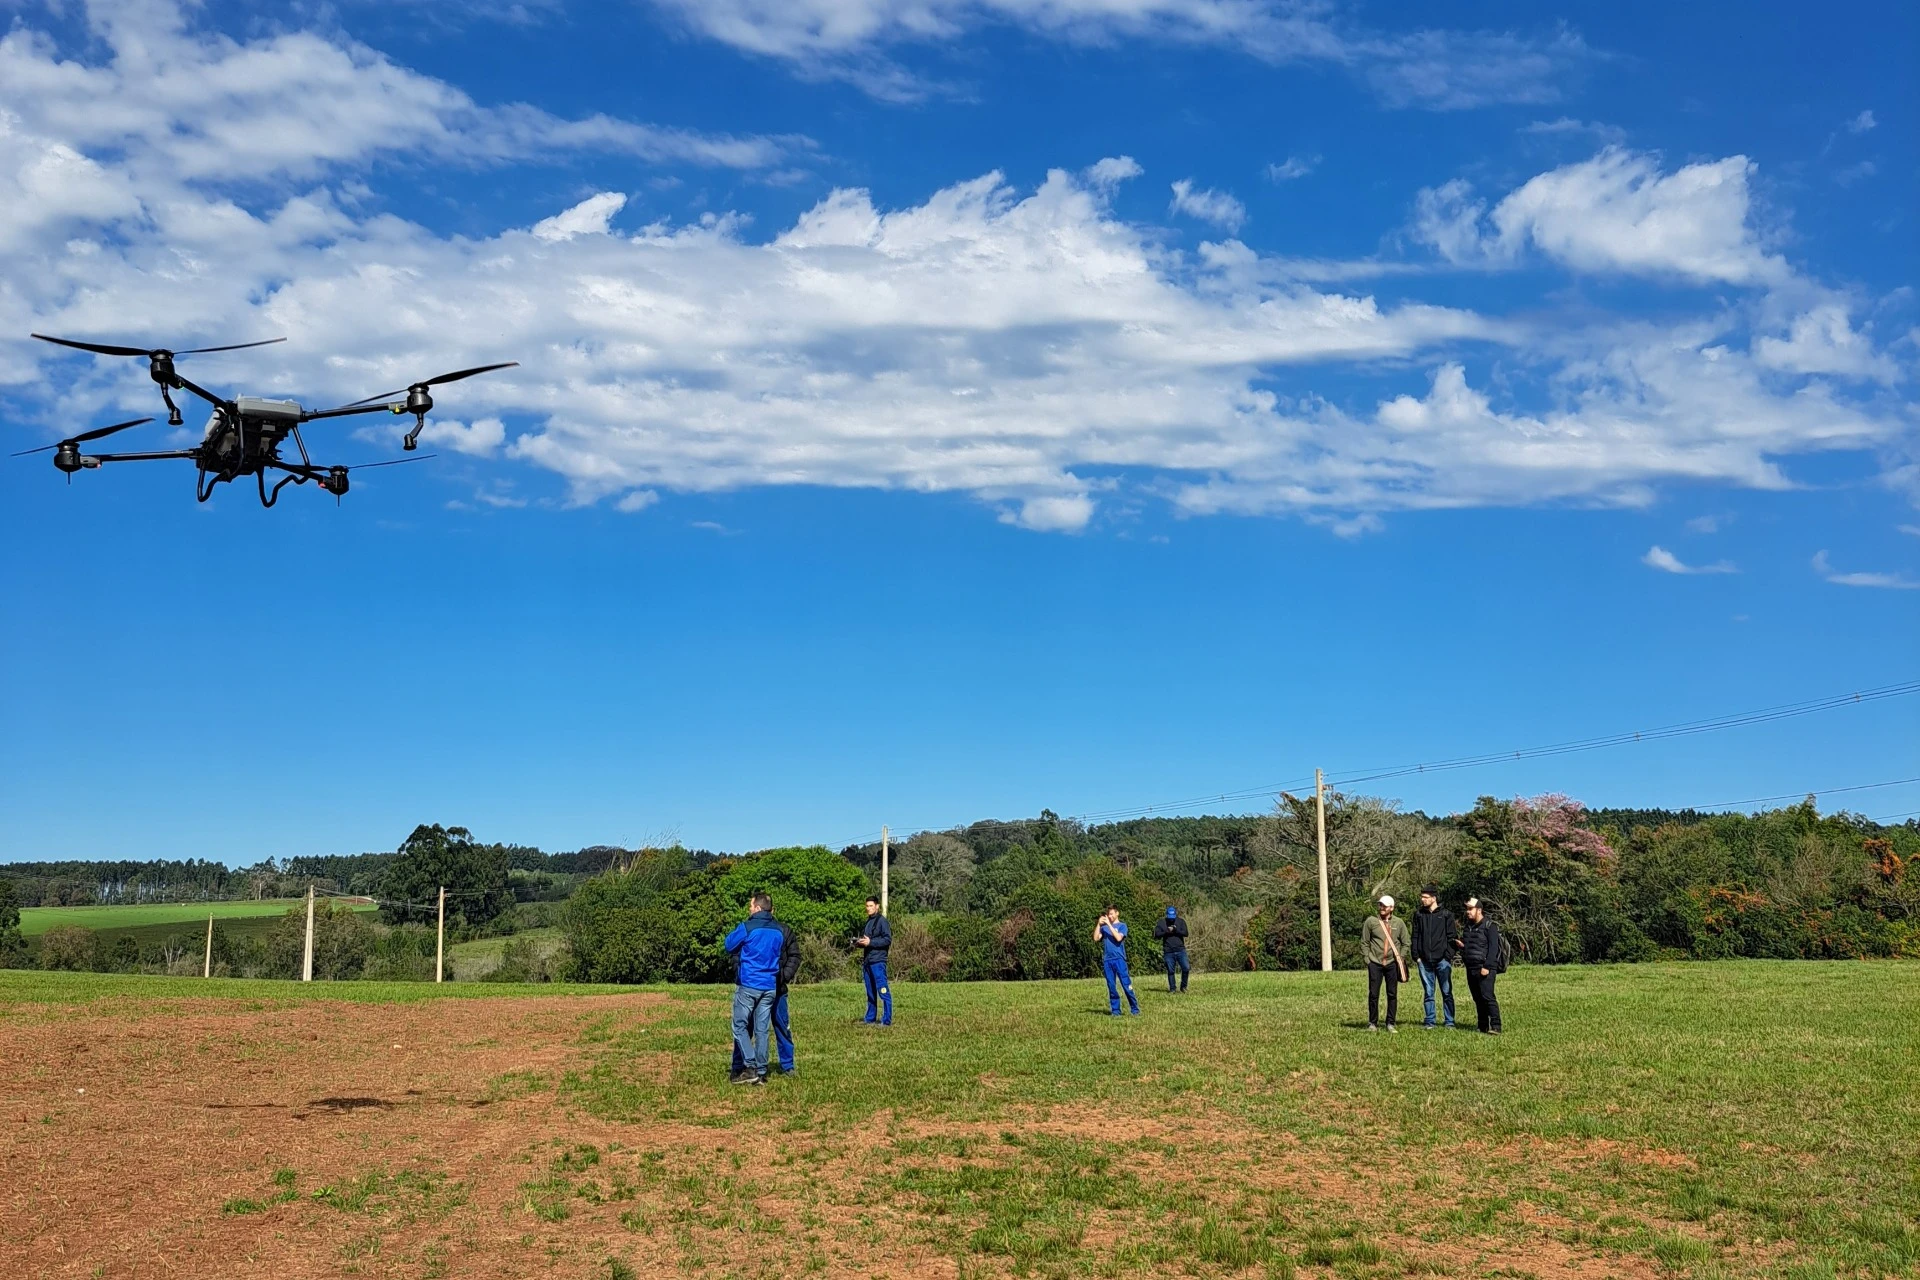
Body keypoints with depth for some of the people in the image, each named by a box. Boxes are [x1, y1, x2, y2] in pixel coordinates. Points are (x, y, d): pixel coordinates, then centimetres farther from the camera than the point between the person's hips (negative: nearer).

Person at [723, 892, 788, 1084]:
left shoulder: (746, 928, -10)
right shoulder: (780, 931, 6)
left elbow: (729, 946, 4)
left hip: (748, 985, -5)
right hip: (770, 987, 5)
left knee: (740, 1027, 3)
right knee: (761, 1030, 8)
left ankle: (750, 1068, -8)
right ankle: (761, 1072, 7)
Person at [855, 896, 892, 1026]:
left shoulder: (882, 921, -6)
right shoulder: (868, 921, 20)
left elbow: (888, 940, -14)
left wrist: (870, 942, -18)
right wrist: (859, 943, 8)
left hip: (878, 961, -9)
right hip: (867, 961, 9)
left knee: (883, 990, -10)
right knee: (870, 992, 14)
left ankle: (887, 1020, -11)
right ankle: (870, 1017, 22)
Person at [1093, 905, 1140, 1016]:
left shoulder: (1122, 926, 4)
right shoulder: (1104, 927, 15)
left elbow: (1118, 938, -13)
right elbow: (1096, 938, 3)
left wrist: (1109, 924, -12)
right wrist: (1098, 924, -3)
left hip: (1119, 959, -4)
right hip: (1107, 960, 4)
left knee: (1127, 985, -7)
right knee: (1111, 987, 4)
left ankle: (1135, 1010, -3)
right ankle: (1115, 1011, 9)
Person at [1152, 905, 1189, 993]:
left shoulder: (1181, 922, 7)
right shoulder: (1161, 923, 6)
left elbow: (1185, 933, -4)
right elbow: (1157, 934, -3)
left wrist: (1176, 930, -17)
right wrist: (1167, 931, -15)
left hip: (1180, 950, 0)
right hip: (1168, 952, 0)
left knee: (1185, 968, -8)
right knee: (1170, 971, 3)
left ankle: (1183, 987, 9)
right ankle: (1172, 989, 13)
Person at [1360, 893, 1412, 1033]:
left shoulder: (1399, 923, 5)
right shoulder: (1371, 921, 1)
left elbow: (1407, 943, 12)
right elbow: (1364, 942, 5)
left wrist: (1400, 957, 2)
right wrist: (1367, 958, -1)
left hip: (1392, 963, 1)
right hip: (1375, 963, -1)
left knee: (1392, 995, 5)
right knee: (1373, 994, 0)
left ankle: (1391, 1023, 13)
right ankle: (1372, 1023, 10)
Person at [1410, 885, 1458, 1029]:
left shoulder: (1446, 915, 1)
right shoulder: (1418, 915, 10)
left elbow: (1450, 937, 0)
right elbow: (1415, 936, 10)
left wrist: (1448, 956, -8)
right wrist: (1416, 955, 1)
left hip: (1442, 959, -3)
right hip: (1425, 960, 3)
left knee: (1447, 992, 1)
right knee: (1428, 993, 7)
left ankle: (1450, 1022, 5)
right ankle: (1429, 1021, 12)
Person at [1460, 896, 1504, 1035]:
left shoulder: (1489, 926, -6)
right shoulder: (1467, 927, 18)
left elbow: (1493, 948, -12)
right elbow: (1464, 944, 28)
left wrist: (1487, 967, -19)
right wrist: (1460, 945, 3)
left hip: (1485, 968, -8)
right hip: (1471, 969, 8)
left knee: (1487, 996, -16)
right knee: (1478, 999, 8)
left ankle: (1495, 1027, -17)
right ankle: (1483, 1027, 13)